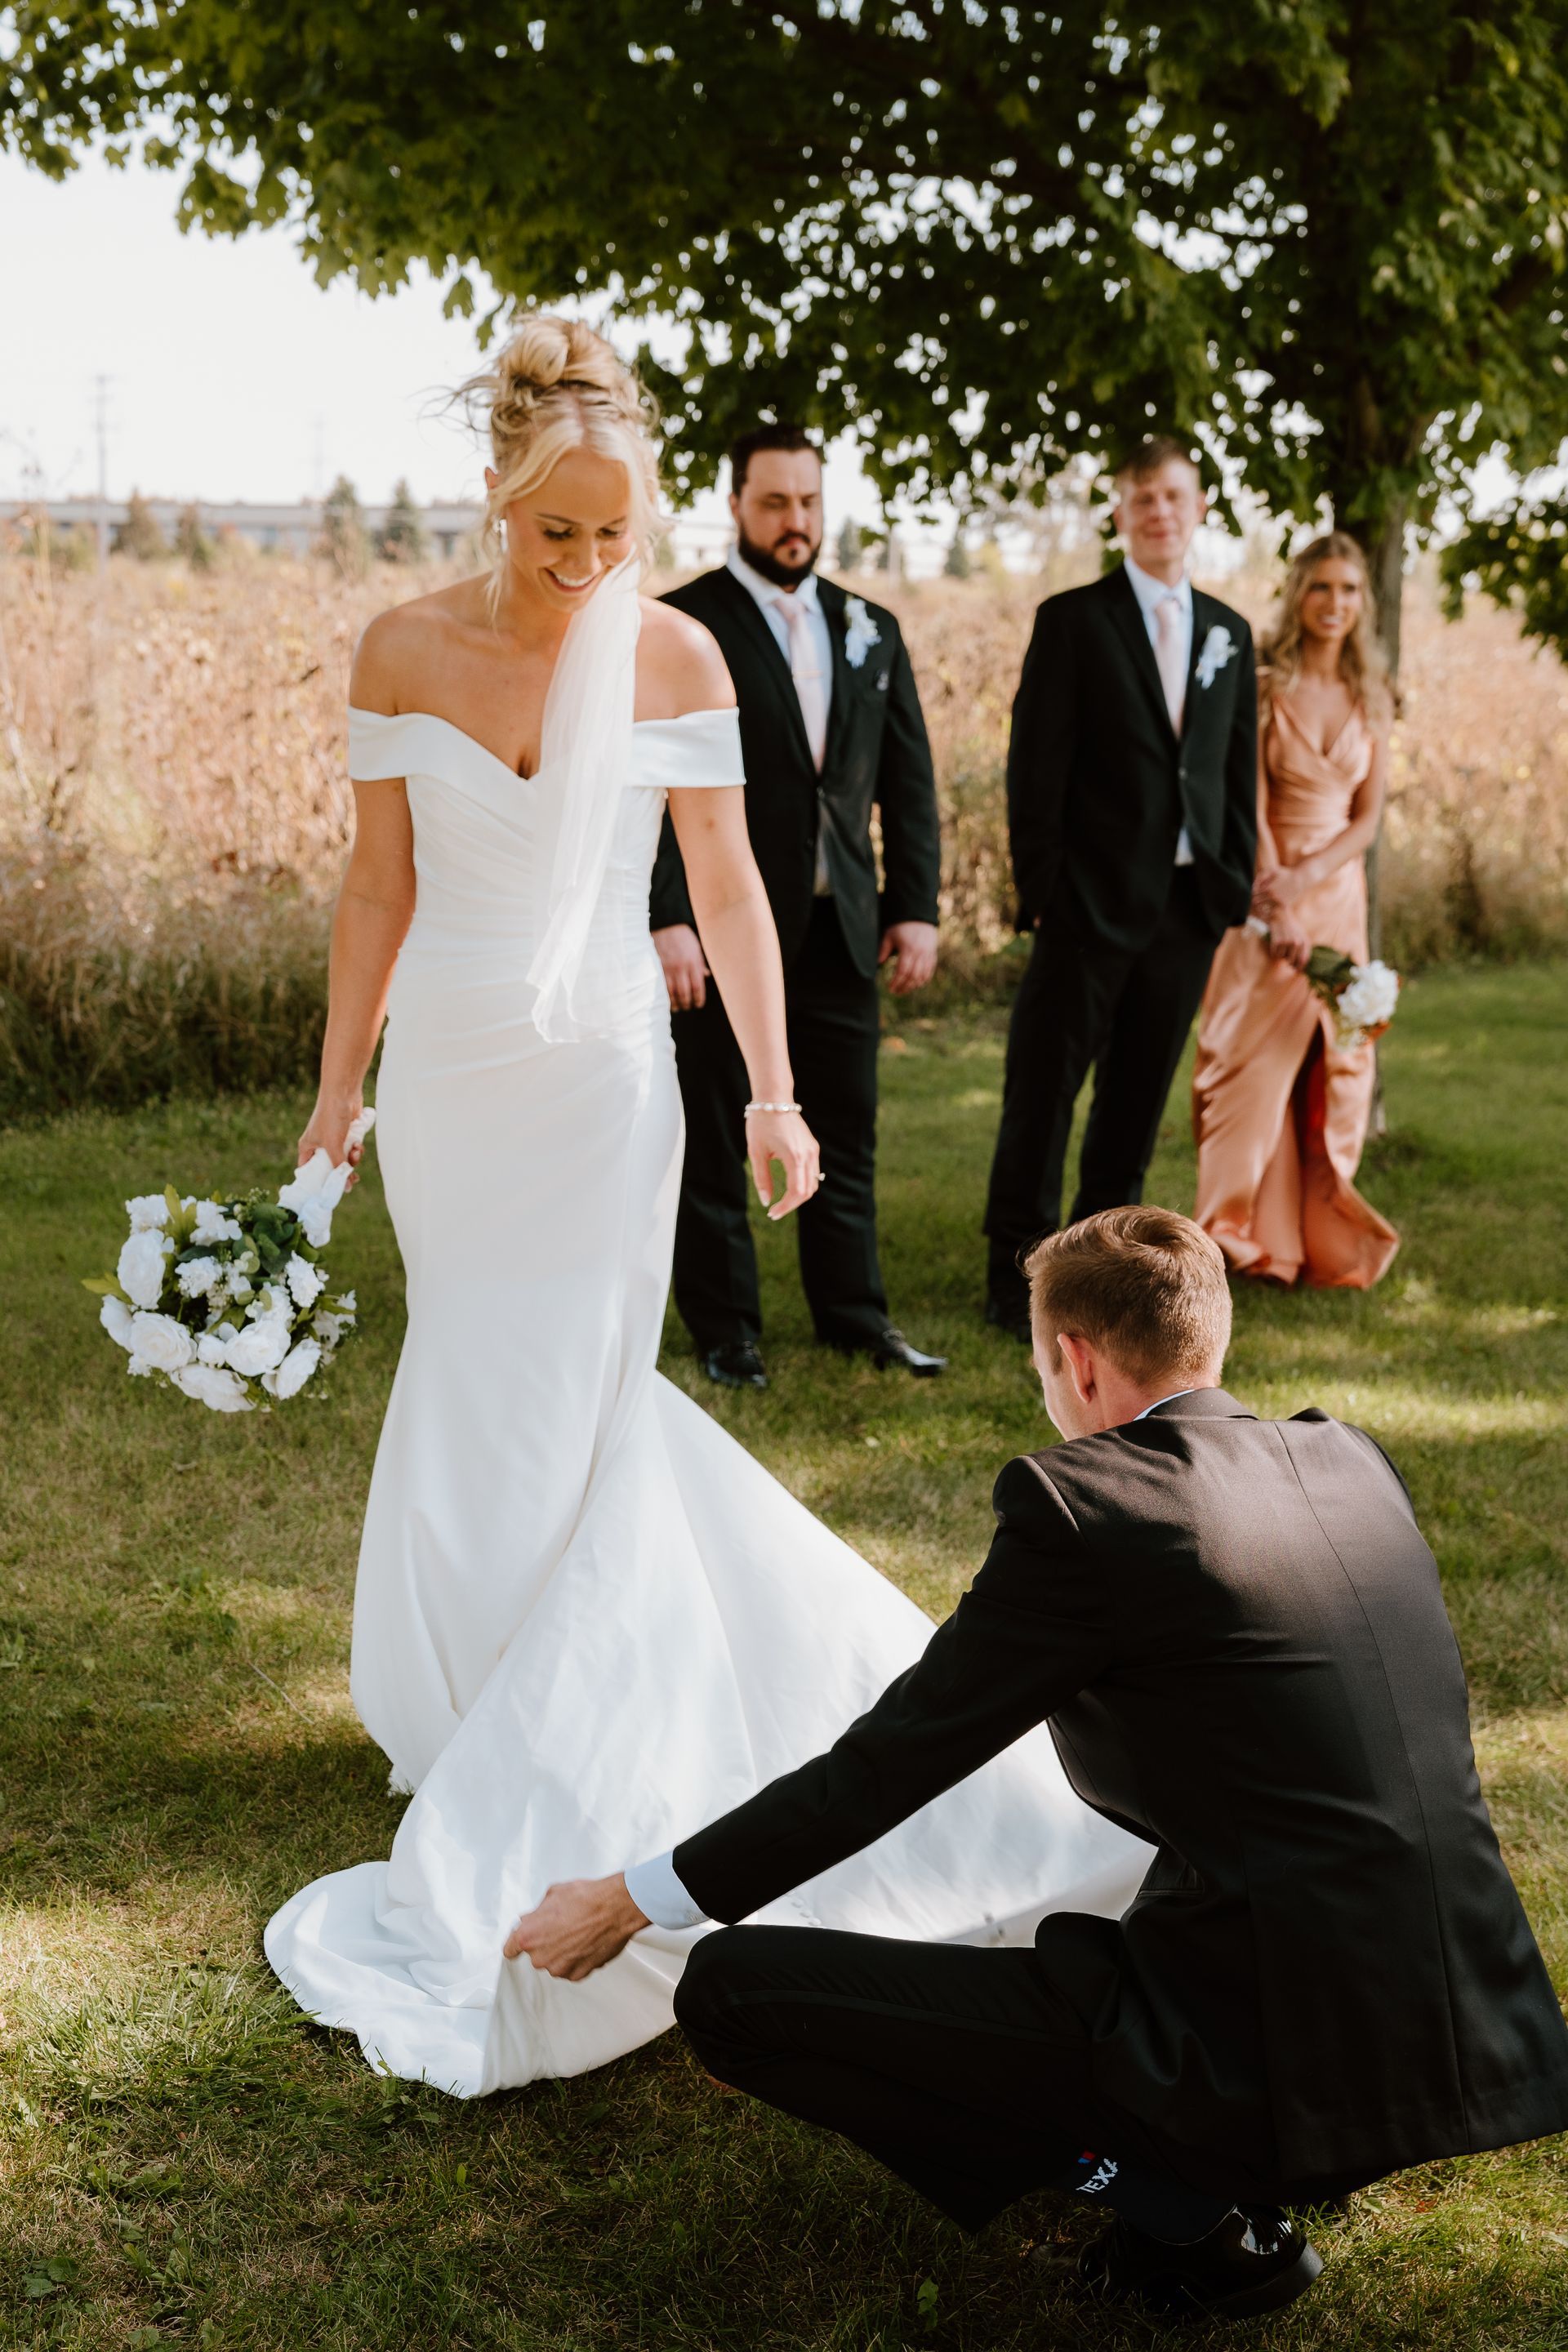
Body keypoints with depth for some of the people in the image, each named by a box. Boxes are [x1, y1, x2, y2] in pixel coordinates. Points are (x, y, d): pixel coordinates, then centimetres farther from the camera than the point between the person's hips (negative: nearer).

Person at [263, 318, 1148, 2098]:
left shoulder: (675, 658, -6)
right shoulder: (402, 652, -3)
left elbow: (727, 884, -2)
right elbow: (378, 887, 3)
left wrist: (774, 1091, -9)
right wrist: (335, 1092, 5)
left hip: (599, 1076, -2)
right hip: (446, 1070, 2)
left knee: (549, 1421, 0)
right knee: (479, 1395, 10)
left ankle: (499, 1832, 14)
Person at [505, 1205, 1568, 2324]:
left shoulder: (1077, 1501, -10)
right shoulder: (1356, 1463, 10)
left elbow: (888, 1765, -4)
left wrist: (627, 1903, 8)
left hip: (1267, 2058, -8)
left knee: (730, 1988, -2)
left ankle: (1183, 2199, 0)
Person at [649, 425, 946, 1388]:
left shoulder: (871, 630, 12)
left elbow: (909, 781, 13)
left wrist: (918, 905, 5)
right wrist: (665, 919, -18)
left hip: (840, 928, 5)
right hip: (723, 928, -5)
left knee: (847, 1132, 11)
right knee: (715, 1138, 5)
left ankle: (855, 1314, 25)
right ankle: (726, 1333, 16)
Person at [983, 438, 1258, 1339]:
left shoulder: (1228, 632, 13)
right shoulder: (1073, 621, -2)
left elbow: (1240, 771, 14)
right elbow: (1036, 768, -5)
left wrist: (1236, 887, 7)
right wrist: (1041, 888, -10)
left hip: (1190, 906, 5)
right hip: (1092, 901, -4)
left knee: (1139, 1099, 11)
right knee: (1043, 1095, -1)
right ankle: (1017, 1278, 9)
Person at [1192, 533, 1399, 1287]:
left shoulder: (1370, 700, 7)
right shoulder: (1264, 687, -6)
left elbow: (1369, 814, 3)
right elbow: (1249, 802, -12)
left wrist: (1309, 875, -15)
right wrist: (1276, 906, -20)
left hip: (1338, 893, 4)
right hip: (1268, 892, -4)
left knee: (1332, 1063, 6)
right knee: (1255, 1062, -3)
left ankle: (1320, 1237, 15)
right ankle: (1250, 1235, 5)